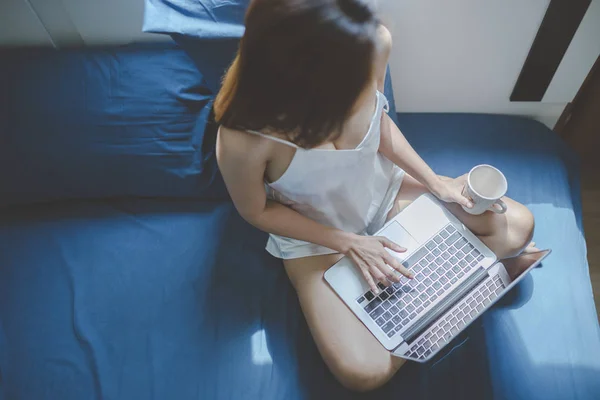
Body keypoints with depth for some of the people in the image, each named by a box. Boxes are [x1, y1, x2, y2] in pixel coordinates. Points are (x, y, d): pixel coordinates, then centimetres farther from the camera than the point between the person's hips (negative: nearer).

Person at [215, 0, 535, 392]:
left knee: (517, 226, -3)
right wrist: (349, 244, -16)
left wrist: (435, 181, -9)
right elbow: (257, 211, -15)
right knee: (365, 372, -14)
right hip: (316, 234, -3)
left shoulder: (372, 42, -27)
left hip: (381, 187, 4)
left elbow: (378, 120, -5)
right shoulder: (242, 139, -38)